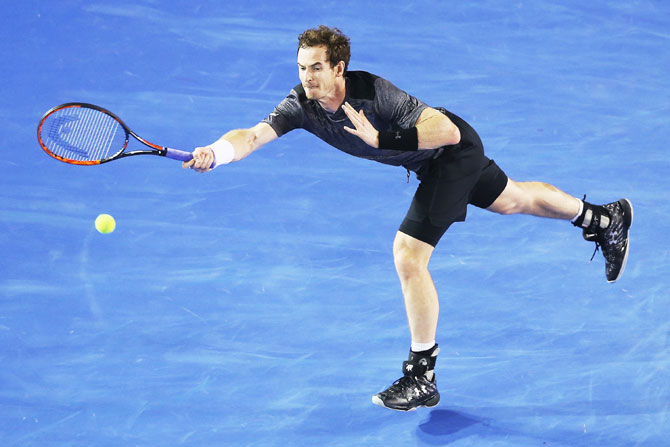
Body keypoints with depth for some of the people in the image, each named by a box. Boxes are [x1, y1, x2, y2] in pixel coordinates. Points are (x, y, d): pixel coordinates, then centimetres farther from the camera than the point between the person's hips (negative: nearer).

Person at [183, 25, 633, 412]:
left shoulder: (373, 92, -35)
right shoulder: (301, 104, -18)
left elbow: (447, 130, -35)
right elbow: (252, 135, -31)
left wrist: (381, 139, -43)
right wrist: (214, 152, -50)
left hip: (453, 151, -8)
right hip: (431, 164, 8)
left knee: (408, 255, -17)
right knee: (513, 200, 28)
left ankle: (422, 379, -5)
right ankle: (604, 217, 55)